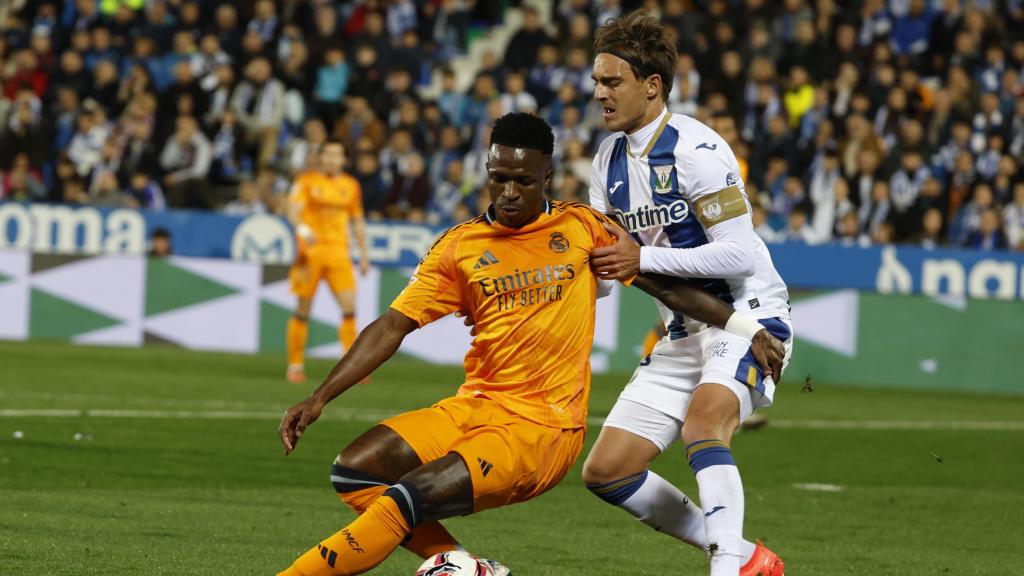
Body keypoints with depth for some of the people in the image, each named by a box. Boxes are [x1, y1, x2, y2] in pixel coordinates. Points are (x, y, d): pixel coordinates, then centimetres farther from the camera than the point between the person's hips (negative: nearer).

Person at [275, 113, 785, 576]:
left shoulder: (581, 229, 1)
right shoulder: (459, 247, 6)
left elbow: (664, 284, 7)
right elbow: (393, 326, 4)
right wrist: (321, 397, -5)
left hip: (543, 426, -5)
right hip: (472, 408, 5)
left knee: (412, 496, -25)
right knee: (354, 471, -14)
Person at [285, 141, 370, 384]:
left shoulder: (351, 186, 12)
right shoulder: (307, 181, 1)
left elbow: (357, 220, 21)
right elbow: (293, 209, -13)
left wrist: (363, 253, 16)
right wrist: (302, 228, -33)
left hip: (339, 252, 3)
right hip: (310, 251, -3)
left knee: (349, 307, -11)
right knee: (303, 310, 0)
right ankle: (295, 365, 10)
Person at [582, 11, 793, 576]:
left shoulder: (696, 149, -18)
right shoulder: (610, 159, 8)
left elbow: (738, 253, -23)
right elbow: (605, 271, 13)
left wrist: (643, 259, -21)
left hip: (747, 317, -9)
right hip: (684, 333, 9)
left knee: (703, 420, -36)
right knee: (605, 472, 2)